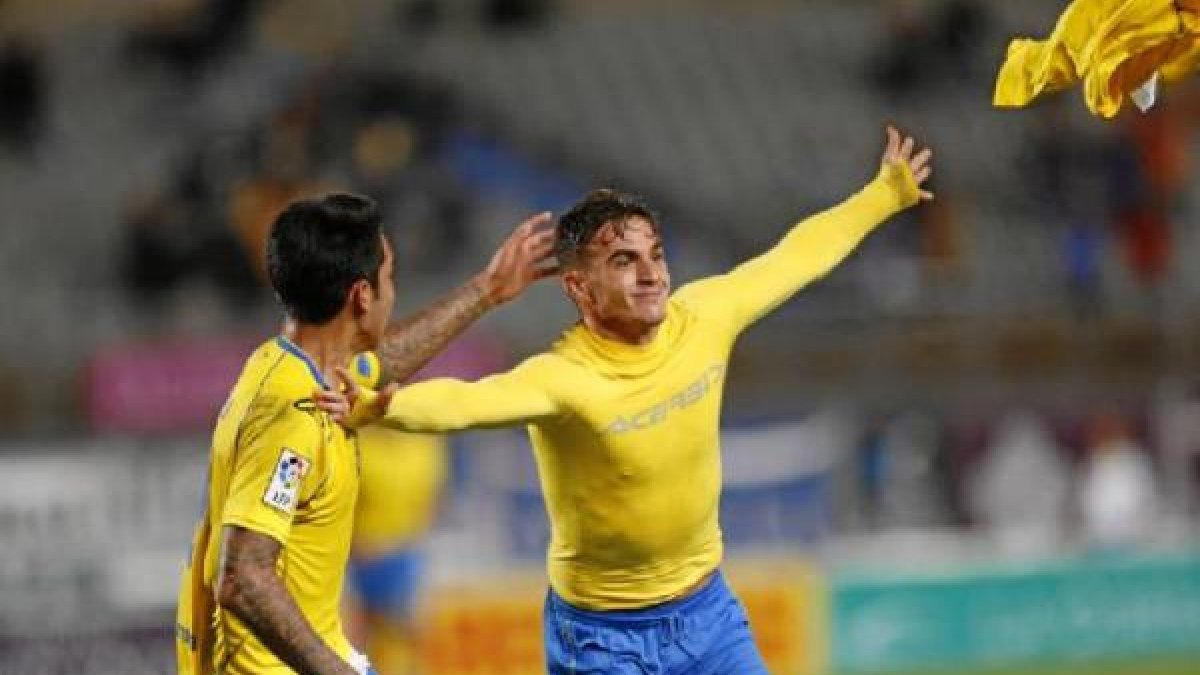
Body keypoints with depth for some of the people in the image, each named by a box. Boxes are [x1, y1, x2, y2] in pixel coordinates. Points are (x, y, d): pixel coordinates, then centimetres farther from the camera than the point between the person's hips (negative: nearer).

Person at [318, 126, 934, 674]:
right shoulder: (561, 379, -27)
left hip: (707, 610, 6)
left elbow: (794, 258, 7)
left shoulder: (702, 319, -10)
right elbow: (467, 401, -46)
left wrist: (886, 195, 20)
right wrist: (378, 408, -66)